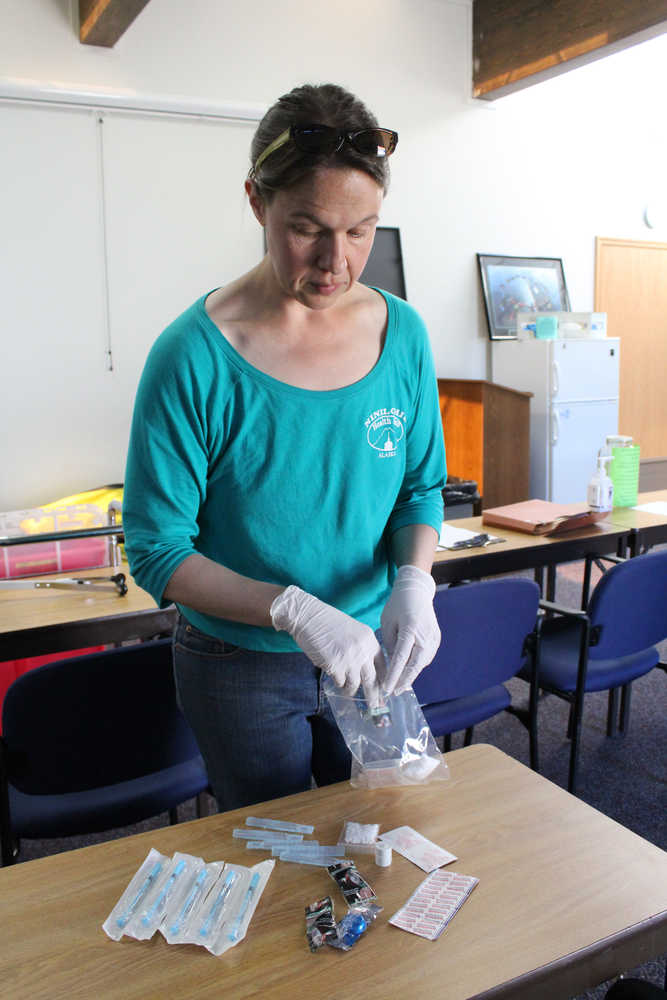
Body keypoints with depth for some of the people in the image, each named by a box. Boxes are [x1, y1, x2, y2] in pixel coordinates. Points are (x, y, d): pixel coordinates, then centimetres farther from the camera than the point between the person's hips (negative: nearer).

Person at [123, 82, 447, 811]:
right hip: (242, 667, -3)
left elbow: (422, 486, 3)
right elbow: (155, 549, -17)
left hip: (369, 655, 4)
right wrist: (294, 610, -29)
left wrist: (413, 582, -17)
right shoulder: (194, 357, -20)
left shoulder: (403, 334, -6)